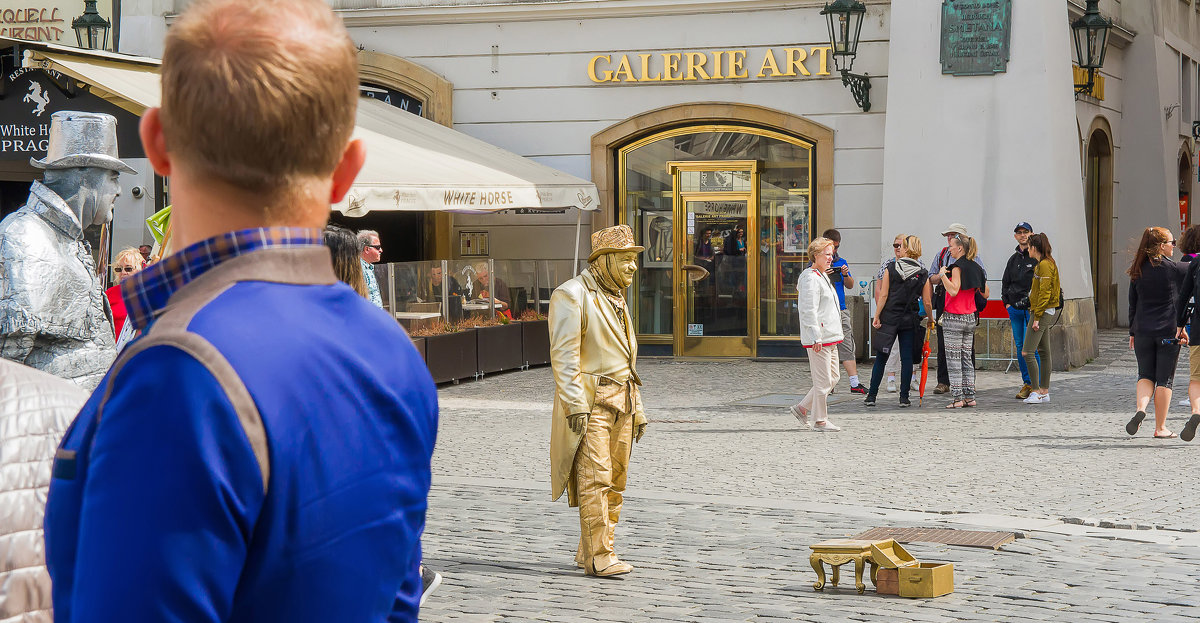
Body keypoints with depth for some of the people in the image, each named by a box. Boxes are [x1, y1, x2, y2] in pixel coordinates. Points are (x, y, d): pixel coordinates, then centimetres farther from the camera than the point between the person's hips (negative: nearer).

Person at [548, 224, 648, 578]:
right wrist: (575, 404, -23)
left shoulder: (616, 299, 19)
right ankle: (598, 557, -12)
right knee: (595, 479, -12)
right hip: (590, 402, -8)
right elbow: (564, 354, -16)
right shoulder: (572, 295, -8)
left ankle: (589, 554, 14)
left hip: (620, 402, 8)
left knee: (615, 480, 7)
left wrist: (637, 409, 20)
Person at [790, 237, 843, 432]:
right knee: (823, 380, -5)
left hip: (829, 337, 10)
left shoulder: (822, 276, 19)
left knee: (833, 377, 12)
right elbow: (809, 311, -20)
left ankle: (802, 408, 21)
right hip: (818, 338, -10)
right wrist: (816, 337, -23)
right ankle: (820, 421, 4)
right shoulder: (811, 279, -14)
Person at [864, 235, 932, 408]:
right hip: (910, 321, 1)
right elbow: (927, 303, 0)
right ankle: (904, 397, 4)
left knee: (881, 358, 6)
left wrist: (877, 316, -2)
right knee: (907, 358, 6)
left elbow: (883, 295, -7)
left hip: (889, 318, -1)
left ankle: (871, 396, 7)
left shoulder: (891, 268, -4)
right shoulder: (923, 274, 0)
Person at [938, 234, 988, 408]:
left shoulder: (958, 267, -13)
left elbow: (953, 291, -24)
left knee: (953, 359, -3)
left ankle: (958, 397, -5)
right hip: (970, 318, 7)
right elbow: (985, 294, 13)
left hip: (954, 317, -7)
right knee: (966, 357, 12)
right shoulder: (976, 267, 9)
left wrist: (943, 274, -15)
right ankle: (970, 396, 12)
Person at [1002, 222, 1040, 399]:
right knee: (1020, 346, 7)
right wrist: (1007, 303, 11)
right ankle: (1027, 383, 13)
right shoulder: (1013, 259, 16)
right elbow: (1005, 283, 23)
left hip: (1032, 309, -6)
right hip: (1015, 309, 6)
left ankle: (1036, 384, -4)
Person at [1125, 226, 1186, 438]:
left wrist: (1132, 332, 15)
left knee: (1146, 375, 13)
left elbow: (1133, 304, 9)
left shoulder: (1138, 271, 6)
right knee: (1165, 379, 4)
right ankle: (1160, 427, 5)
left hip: (1142, 331, 3)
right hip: (1169, 331, -3)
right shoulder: (1174, 269, -6)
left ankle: (1140, 409, -13)